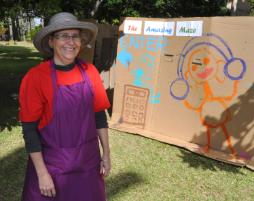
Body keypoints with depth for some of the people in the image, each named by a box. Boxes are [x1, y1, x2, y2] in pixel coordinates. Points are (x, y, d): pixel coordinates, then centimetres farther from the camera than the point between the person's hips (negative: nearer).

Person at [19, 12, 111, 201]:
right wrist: (42, 173, -12)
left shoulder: (89, 71, -4)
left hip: (88, 159, 4)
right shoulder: (36, 77, -15)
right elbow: (29, 129, -12)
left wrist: (106, 153, 5)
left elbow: (99, 115, 4)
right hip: (51, 163, -3)